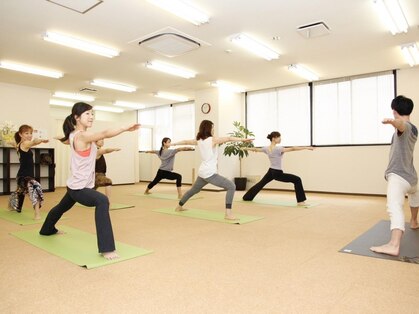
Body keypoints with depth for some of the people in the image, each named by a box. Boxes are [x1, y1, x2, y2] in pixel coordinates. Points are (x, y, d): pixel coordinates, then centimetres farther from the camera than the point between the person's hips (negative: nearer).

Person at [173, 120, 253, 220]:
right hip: (209, 173, -8)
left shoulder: (198, 140, 10)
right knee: (231, 186, -12)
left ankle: (179, 206, 48)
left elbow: (186, 142, 25)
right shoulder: (212, 139, -10)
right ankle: (228, 213, -21)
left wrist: (175, 143, 42)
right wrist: (243, 139, -25)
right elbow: (229, 139, -20)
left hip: (202, 172, 8)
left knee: (194, 190, 31)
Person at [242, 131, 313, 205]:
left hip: (271, 171, 8)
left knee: (261, 183, 26)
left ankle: (247, 197, 39)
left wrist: (246, 148, 36)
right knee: (297, 180, -6)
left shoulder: (266, 148, 0)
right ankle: (300, 201, -7)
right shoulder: (278, 149, -22)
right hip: (278, 173, -8)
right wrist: (306, 147, -28)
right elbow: (292, 149, -28)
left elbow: (256, 149, 17)